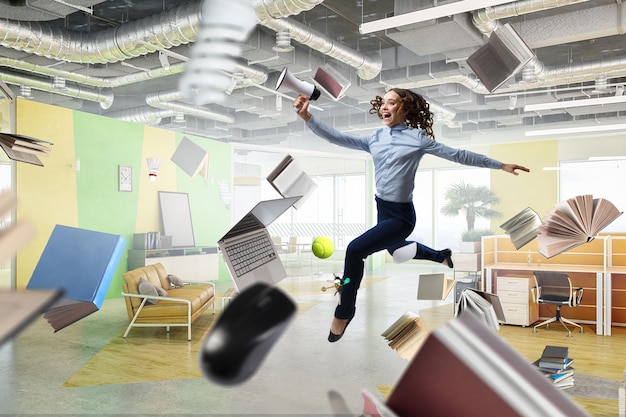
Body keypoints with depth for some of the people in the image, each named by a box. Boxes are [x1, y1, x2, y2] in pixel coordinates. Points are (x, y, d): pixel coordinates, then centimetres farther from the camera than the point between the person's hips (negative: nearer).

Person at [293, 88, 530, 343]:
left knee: (355, 250, -22)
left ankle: (344, 312, -3)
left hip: (402, 215, -7)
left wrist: (500, 165, -6)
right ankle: (441, 256, 59)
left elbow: (458, 155, -6)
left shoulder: (417, 138, -10)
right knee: (396, 252, 31)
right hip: (382, 210, 7)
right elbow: (336, 138, -5)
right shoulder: (374, 139, 3)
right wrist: (307, 117, -17)